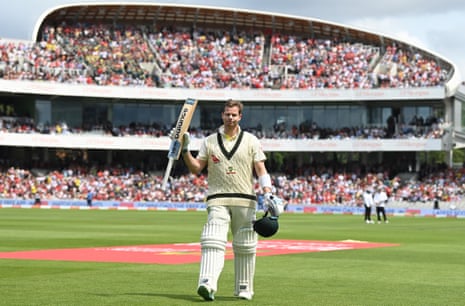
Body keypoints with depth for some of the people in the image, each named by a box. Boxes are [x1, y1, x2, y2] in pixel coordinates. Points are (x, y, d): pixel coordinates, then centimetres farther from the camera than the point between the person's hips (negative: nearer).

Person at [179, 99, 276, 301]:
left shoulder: (251, 141, 7)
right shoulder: (210, 141, 10)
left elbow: (261, 170, 2)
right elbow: (196, 169, 7)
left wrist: (267, 193, -11)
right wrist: (185, 150, -6)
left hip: (245, 201, 0)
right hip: (218, 199, 0)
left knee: (245, 247, 5)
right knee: (213, 242, -16)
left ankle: (244, 289, 15)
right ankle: (207, 284, -29)